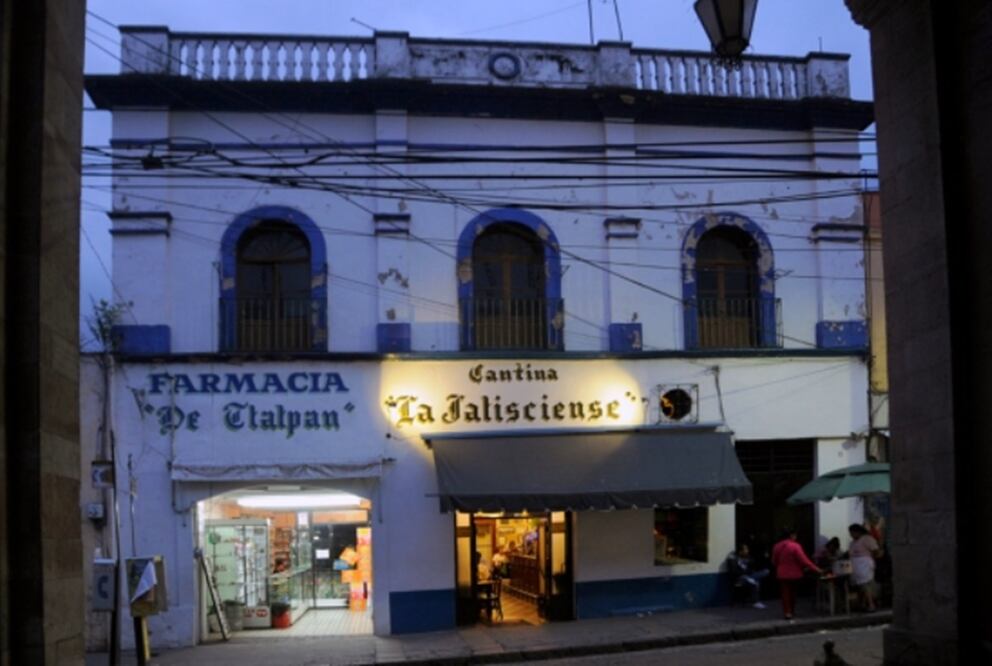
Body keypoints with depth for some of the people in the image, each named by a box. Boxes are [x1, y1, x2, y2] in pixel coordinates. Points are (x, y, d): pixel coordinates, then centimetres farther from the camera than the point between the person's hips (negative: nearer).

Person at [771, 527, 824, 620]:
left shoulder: (777, 546, -1)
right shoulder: (795, 546, -17)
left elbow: (774, 561, 8)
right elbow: (804, 560, -19)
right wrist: (816, 569, -13)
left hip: (782, 574, 2)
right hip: (794, 573, -2)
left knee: (785, 593, 5)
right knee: (792, 592, 14)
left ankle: (787, 612, -2)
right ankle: (792, 611, 25)